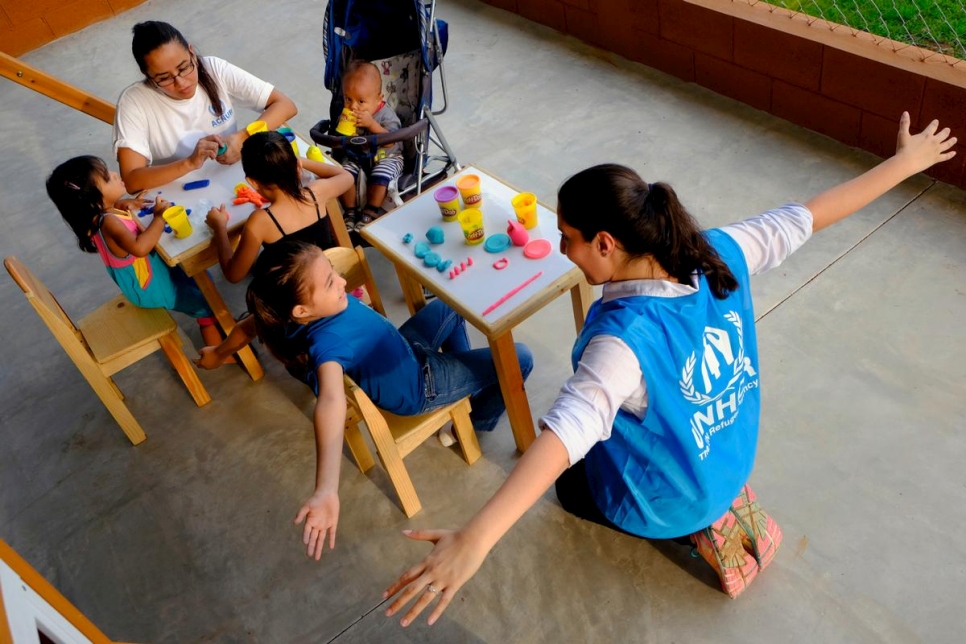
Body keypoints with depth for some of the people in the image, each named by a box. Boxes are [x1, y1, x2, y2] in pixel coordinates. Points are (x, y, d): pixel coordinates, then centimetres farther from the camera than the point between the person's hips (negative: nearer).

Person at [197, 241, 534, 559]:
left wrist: (218, 354, 19)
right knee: (518, 358, -3)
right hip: (419, 385, -7)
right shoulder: (326, 342, -43)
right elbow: (330, 402, -61)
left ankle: (466, 371, 47)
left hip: (402, 353, 8)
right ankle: (478, 425, 24)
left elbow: (251, 324, -3)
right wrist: (327, 490, -76)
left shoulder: (296, 312, -20)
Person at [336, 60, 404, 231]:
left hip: (387, 157, -4)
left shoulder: (386, 114, -18)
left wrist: (371, 124, -36)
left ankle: (370, 213, -11)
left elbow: (390, 142, -29)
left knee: (380, 176, -30)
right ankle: (350, 212, -5)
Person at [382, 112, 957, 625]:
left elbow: (568, 432, -54)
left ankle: (695, 525, 15)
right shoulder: (721, 253, -23)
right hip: (732, 459, 7)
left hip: (667, 502, -6)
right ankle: (715, 505, 26)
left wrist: (475, 540, -63)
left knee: (569, 483, 26)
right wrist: (904, 161, 5)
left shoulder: (626, 336, -41)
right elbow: (809, 215, -11)